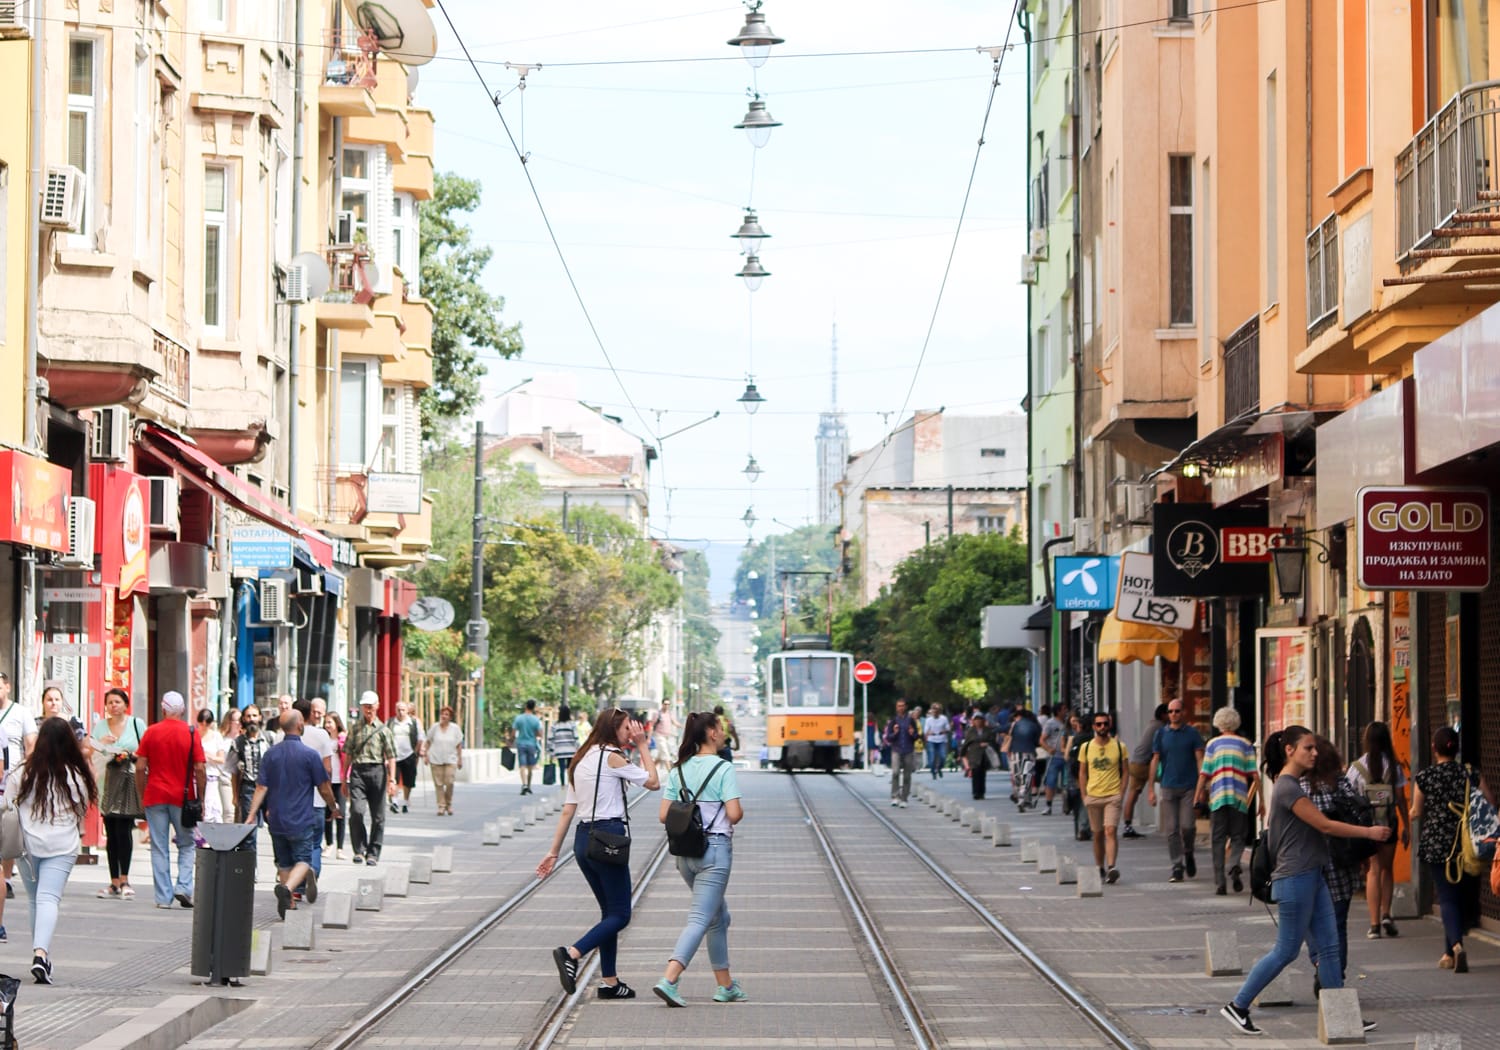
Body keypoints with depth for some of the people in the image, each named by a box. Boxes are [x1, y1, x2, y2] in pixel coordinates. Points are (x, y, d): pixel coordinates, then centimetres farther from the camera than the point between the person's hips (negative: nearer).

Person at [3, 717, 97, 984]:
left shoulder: (21, 774, -5)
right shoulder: (76, 776, -3)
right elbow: (82, 815, 7)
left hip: (27, 843, 1)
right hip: (62, 847, -1)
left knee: (35, 899, 16)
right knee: (49, 899, -8)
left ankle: (42, 955, 21)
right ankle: (41, 952, -28)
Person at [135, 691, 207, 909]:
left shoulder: (151, 732, 0)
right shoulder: (191, 734, -3)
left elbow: (140, 767, -1)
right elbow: (200, 769, -5)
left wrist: (142, 795, 9)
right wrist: (201, 800, 3)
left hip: (155, 797, 1)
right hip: (183, 797, -1)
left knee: (159, 848, 4)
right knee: (186, 845, 13)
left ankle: (163, 897, 2)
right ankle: (183, 887, -3)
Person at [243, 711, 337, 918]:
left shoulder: (271, 754, 2)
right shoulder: (310, 755, -9)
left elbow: (261, 787, -3)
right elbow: (324, 789, -3)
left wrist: (252, 815, -2)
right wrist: (333, 807, 14)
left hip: (276, 821, 4)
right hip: (301, 820, -4)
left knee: (284, 863, 16)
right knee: (303, 860, -1)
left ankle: (288, 904, 17)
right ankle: (287, 888, -28)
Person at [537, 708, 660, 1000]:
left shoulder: (581, 760, 14)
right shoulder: (612, 757, -9)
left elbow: (567, 811, 14)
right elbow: (653, 782, -4)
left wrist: (554, 851, 14)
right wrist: (643, 747, 5)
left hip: (582, 839, 9)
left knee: (610, 911, 16)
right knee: (620, 915, -3)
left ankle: (610, 981, 15)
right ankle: (572, 954, -21)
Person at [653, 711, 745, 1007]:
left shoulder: (679, 770, 7)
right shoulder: (723, 768, -10)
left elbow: (664, 816, 4)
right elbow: (734, 814, -16)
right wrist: (739, 813, 6)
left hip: (685, 850, 7)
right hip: (715, 849, -7)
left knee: (719, 917, 20)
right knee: (700, 919, -9)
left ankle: (725, 985, 23)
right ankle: (668, 980, -24)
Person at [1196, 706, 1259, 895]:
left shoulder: (1213, 744, 7)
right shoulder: (1245, 744, 7)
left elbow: (1204, 774, 3)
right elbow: (1254, 776, 2)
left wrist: (1198, 797, 12)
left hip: (1217, 797, 0)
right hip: (1239, 797, 0)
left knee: (1218, 839, 4)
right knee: (1238, 835, 10)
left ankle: (1219, 883, 0)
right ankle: (1234, 865, -21)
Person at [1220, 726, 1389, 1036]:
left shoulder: (1291, 785, 14)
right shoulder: (1288, 788, -17)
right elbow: (1324, 825, -18)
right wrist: (1369, 832, -14)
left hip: (1311, 877, 10)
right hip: (1295, 880, -10)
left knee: (1329, 946, 7)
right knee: (1286, 951, -3)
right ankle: (1237, 1006, 6)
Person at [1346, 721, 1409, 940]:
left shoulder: (1357, 767, -4)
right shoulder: (1393, 766, -3)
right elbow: (1401, 799, -1)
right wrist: (1406, 827, 6)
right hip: (1389, 823, 1)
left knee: (1373, 870, 3)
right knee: (1387, 868, 17)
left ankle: (1375, 923, -2)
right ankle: (1386, 915, 6)